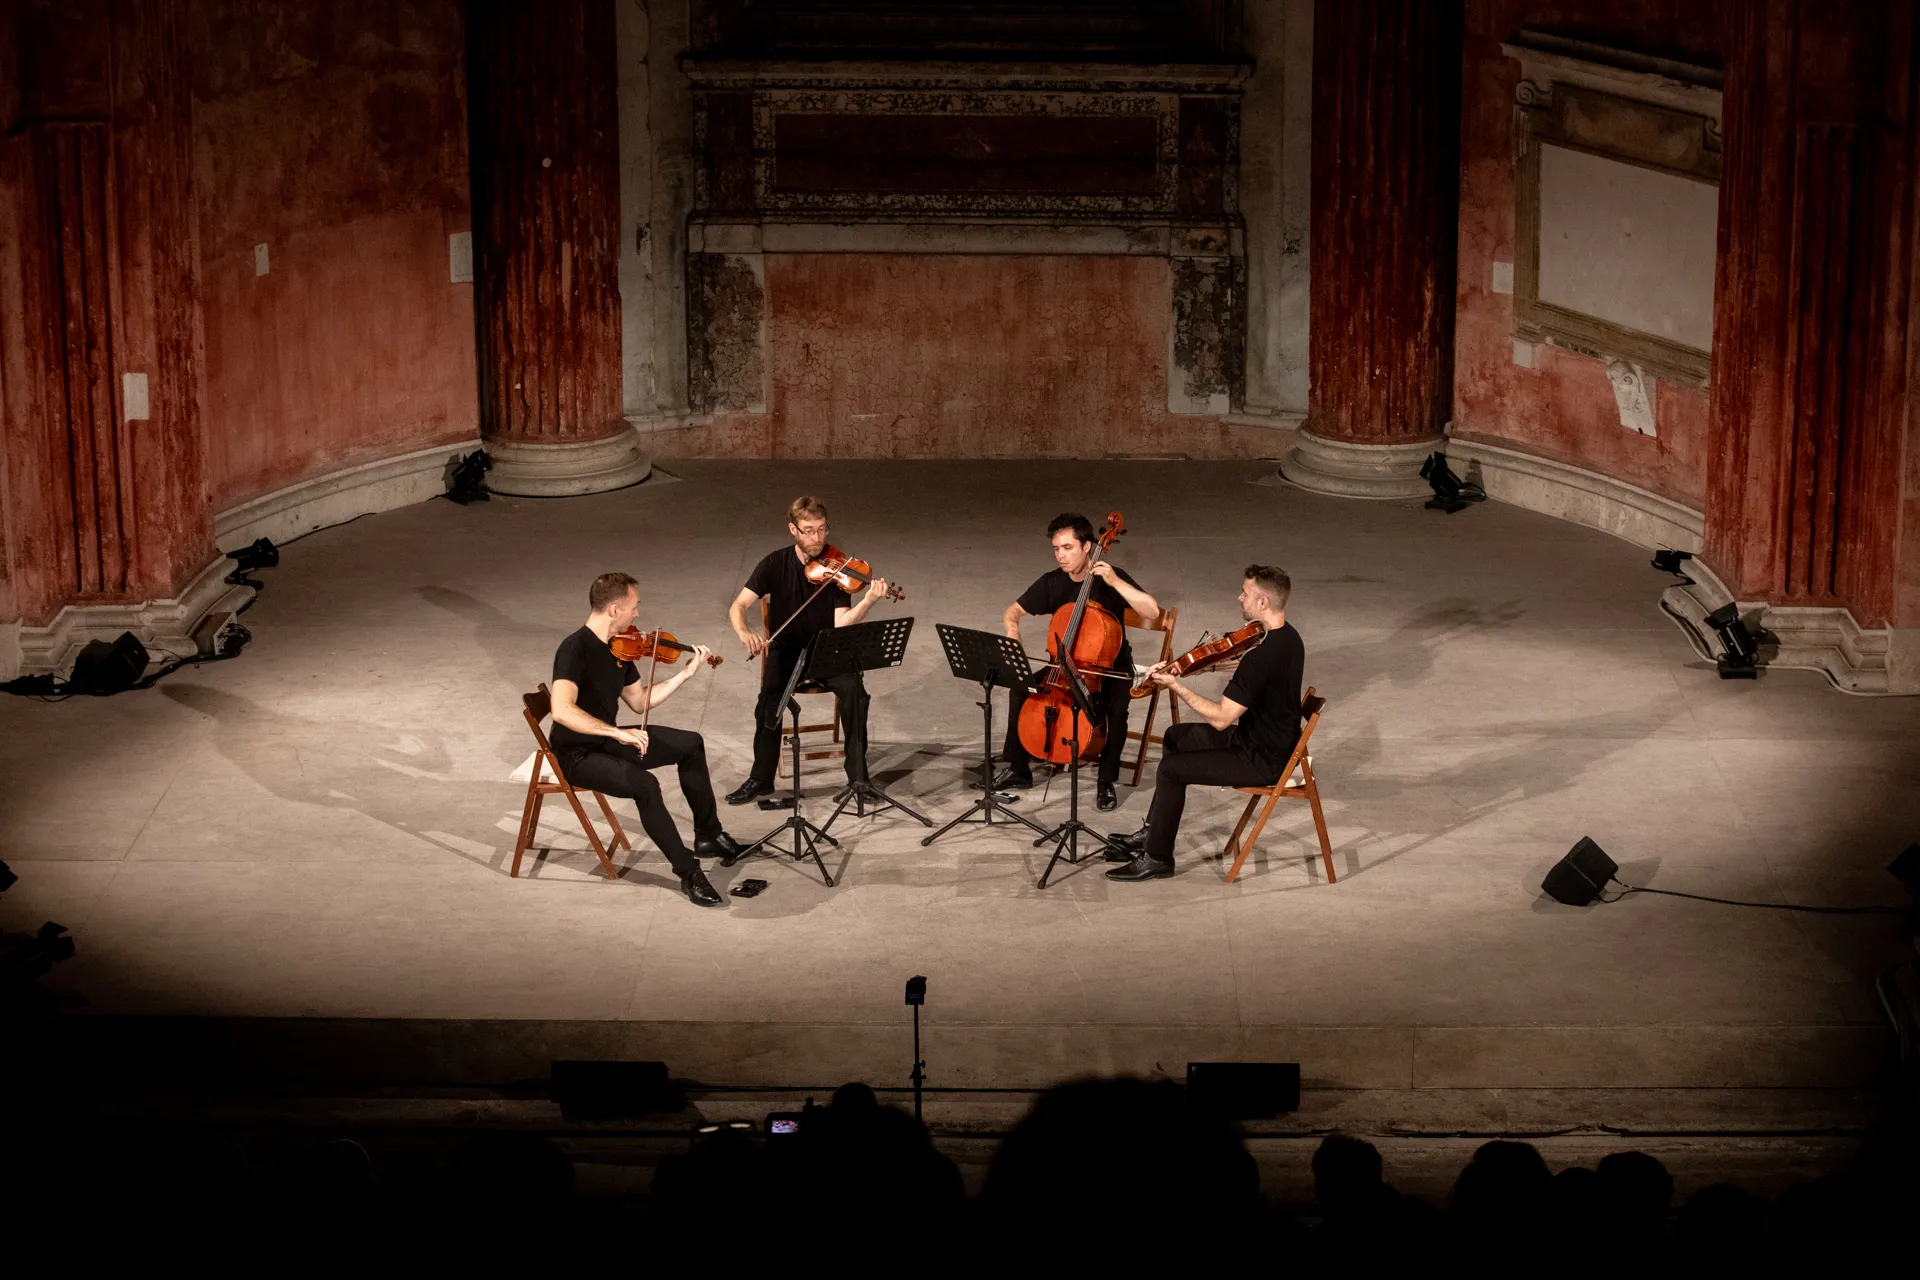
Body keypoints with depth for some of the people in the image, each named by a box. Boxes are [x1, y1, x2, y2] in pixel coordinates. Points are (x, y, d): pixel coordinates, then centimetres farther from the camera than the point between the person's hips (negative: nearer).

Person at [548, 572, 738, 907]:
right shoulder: (575, 650, -25)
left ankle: (708, 837, 27)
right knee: (643, 784, -33)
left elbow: (640, 701, 14)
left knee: (690, 744, 13)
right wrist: (617, 732, -41)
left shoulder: (617, 648, 2)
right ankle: (689, 873, -20)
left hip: (607, 740, 10)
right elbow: (562, 710, -40)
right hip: (577, 754, -10)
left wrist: (688, 673, 8)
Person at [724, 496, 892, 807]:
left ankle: (857, 776, -17)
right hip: (786, 650, 0)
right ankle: (761, 778, -11)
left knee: (853, 690, -29)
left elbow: (841, 624, -15)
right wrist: (745, 633, -31)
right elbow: (737, 607, -9)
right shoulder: (775, 564, -4)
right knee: (770, 698, -29)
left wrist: (867, 602, -34)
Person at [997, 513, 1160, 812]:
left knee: (1116, 709, -33)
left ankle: (1106, 781, -11)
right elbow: (1013, 612, 5)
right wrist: (1012, 637, -16)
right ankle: (1018, 769, 1)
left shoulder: (1111, 577, -16)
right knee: (1020, 690, -18)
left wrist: (1116, 582, -34)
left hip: (1111, 667, -4)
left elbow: (1153, 612, -27)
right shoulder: (1051, 582, -4)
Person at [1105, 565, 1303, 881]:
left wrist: (1177, 687, -22)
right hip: (1274, 740, 10)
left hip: (1264, 760, -10)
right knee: (1176, 737, 21)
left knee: (1171, 769, -11)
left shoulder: (1262, 656, -31)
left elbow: (1221, 718, -29)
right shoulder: (1287, 636, 0)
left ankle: (1157, 858, 5)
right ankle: (1151, 833, 30)